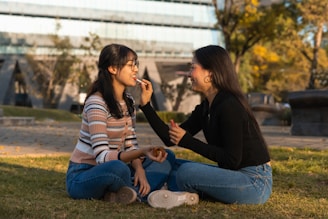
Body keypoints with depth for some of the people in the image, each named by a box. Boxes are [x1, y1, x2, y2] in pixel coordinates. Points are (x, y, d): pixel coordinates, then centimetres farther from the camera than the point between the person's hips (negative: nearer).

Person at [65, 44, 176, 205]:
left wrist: (140, 169, -15)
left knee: (167, 157, 0)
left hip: (110, 169, 9)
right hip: (82, 177, -9)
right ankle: (139, 191, -8)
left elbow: (131, 146, 6)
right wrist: (142, 152, -39)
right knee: (118, 168, -41)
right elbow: (102, 157, -27)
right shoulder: (96, 103, -19)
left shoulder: (128, 102, 8)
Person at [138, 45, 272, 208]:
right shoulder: (205, 108, 8)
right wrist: (145, 104, 4)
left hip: (256, 181, -9)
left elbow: (232, 160, -22)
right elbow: (171, 139, 7)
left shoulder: (229, 106, -20)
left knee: (187, 171, -27)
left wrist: (187, 141, -20)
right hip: (234, 175, 9)